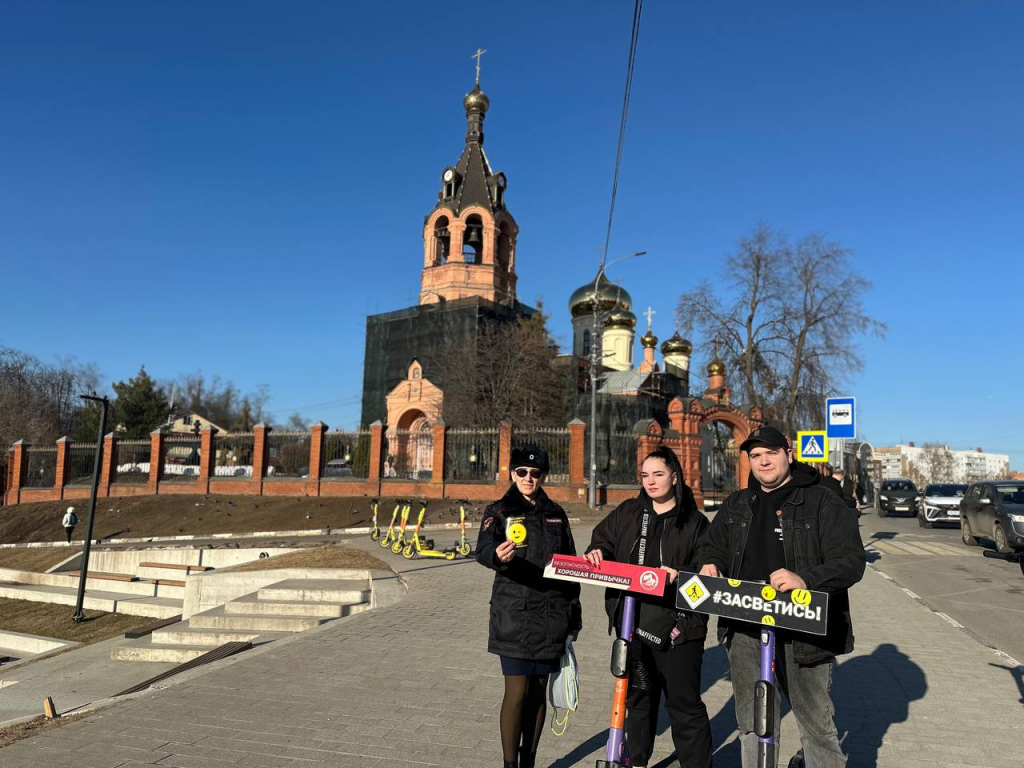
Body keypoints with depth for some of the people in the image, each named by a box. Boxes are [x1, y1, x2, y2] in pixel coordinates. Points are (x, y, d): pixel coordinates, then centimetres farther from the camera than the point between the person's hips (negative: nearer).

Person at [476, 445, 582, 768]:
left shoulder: (556, 514, 10)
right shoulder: (499, 511, -2)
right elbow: (483, 548, -21)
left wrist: (574, 613, 14)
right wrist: (497, 554, -45)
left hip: (551, 618, 4)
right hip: (514, 616, -4)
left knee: (539, 692, 11)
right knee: (517, 693, -4)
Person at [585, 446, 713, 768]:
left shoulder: (695, 522, -3)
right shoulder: (627, 513, 8)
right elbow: (604, 538, 13)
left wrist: (681, 574, -25)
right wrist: (597, 553, -8)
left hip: (676, 627, -4)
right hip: (633, 624, 4)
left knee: (684, 703, 4)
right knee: (637, 699, 19)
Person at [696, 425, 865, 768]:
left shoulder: (823, 502, -5)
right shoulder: (737, 505, 12)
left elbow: (851, 561, -12)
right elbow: (711, 544, 22)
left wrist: (806, 580, -28)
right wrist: (711, 563, -2)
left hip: (803, 632, -4)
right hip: (745, 629, 5)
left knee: (816, 723, 11)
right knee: (752, 723, 15)